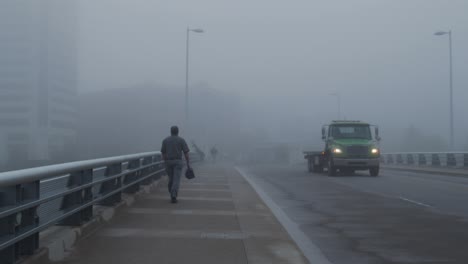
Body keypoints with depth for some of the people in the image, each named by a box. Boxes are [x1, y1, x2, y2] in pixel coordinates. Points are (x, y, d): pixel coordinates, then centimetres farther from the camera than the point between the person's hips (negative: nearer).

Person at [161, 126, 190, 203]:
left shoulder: (165, 140, 5)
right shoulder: (181, 140, -1)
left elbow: (163, 153, 5)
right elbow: (186, 153, -4)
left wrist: (165, 162, 13)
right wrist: (188, 163, 1)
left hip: (168, 162, 3)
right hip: (178, 162, -3)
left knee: (171, 180, 15)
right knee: (176, 180, -8)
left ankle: (172, 196, 22)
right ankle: (174, 196, -23)